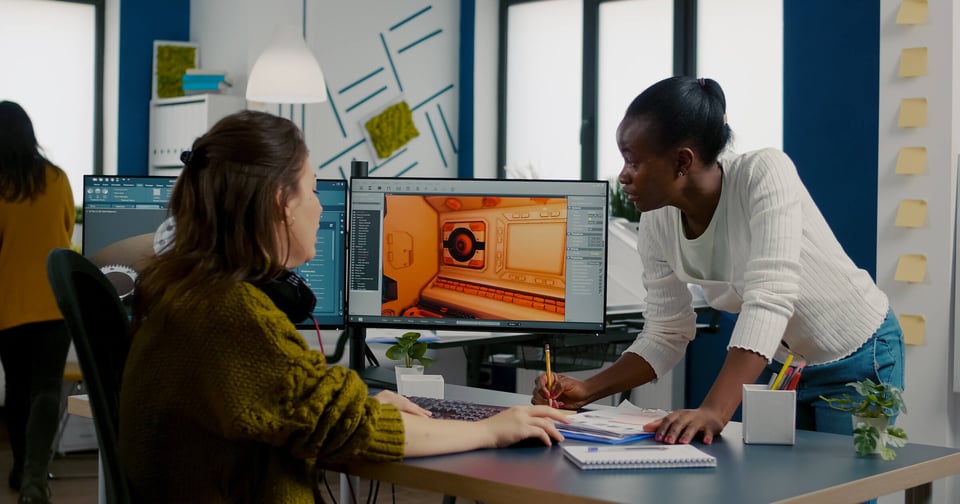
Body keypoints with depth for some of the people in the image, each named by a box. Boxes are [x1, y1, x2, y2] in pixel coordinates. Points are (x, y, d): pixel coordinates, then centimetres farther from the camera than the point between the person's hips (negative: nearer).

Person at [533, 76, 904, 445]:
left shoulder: (764, 174, -29)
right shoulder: (657, 226, -13)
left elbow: (768, 299, -40)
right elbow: (665, 337, -5)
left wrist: (714, 411, -50)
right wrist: (587, 391, -20)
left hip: (858, 360, -5)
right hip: (778, 364, 5)